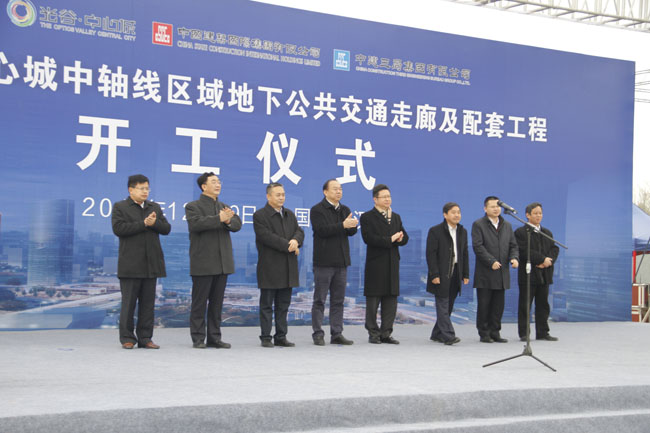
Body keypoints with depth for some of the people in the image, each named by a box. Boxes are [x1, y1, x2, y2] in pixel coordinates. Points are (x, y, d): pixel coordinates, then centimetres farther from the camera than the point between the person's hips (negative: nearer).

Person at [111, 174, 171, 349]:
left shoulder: (155, 207, 17)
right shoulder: (120, 207, 2)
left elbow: (166, 228, 10)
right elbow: (118, 228, -13)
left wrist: (154, 223, -11)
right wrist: (144, 224, -14)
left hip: (151, 263, 5)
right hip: (130, 265, -4)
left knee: (148, 302, 6)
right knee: (129, 302, -1)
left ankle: (145, 338, 11)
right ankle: (127, 338, 7)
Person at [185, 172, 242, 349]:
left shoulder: (224, 207, 17)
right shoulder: (193, 206, 0)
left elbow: (237, 224, 3)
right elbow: (195, 223, -19)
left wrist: (229, 221, -19)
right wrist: (219, 219, -25)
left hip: (222, 262, 6)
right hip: (203, 263, -5)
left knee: (217, 302, 8)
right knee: (199, 302, -1)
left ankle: (214, 338, 14)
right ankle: (198, 338, 5)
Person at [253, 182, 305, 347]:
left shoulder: (290, 215, 17)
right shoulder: (260, 215, -5)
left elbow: (299, 231, 8)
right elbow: (267, 236, -17)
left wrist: (296, 240, -16)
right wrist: (288, 246, -16)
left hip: (288, 268, 6)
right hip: (269, 267, -6)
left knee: (284, 304, 9)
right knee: (267, 304, 1)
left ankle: (281, 337, 14)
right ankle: (266, 337, 5)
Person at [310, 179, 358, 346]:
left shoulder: (345, 210, 15)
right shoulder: (317, 210, -4)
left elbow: (351, 232, 6)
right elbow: (322, 230, -18)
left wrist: (353, 226, -17)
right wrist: (343, 225, -25)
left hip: (341, 261, 6)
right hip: (323, 261, -6)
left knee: (338, 300, 8)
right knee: (319, 300, -1)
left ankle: (337, 334, 13)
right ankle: (318, 334, 4)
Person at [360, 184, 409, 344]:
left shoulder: (396, 217, 18)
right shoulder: (367, 217, -3)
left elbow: (404, 238, 14)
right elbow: (368, 238, -16)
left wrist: (400, 239, -10)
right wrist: (390, 240, -16)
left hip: (392, 265, 6)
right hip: (375, 265, -6)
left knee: (391, 300, 6)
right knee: (373, 301, 0)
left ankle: (386, 333, 14)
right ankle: (373, 334, 8)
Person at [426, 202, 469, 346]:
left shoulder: (462, 231, 13)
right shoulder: (435, 231, -6)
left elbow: (465, 254, 15)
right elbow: (430, 254, -9)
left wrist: (466, 274, 9)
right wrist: (434, 275, -15)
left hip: (455, 274, 6)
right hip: (441, 275, -6)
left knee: (448, 306, 8)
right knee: (442, 304, -8)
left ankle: (437, 334, 18)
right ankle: (448, 335, -11)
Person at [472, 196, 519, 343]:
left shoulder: (507, 226, 16)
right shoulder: (478, 225, -2)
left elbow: (513, 245, 15)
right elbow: (478, 246, -11)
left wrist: (514, 258, -6)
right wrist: (491, 262, -19)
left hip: (502, 273, 5)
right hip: (485, 274, -5)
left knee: (498, 305, 7)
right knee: (484, 305, 0)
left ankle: (495, 332, 15)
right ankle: (484, 334, 8)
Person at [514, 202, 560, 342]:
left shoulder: (547, 233, 18)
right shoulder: (521, 232, -3)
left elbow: (554, 249, 10)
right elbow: (524, 251, -14)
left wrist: (549, 260, -11)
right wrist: (543, 259, -16)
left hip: (544, 275, 6)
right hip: (528, 274, -6)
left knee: (543, 305, 8)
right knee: (525, 305, -2)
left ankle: (542, 333, 14)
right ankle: (523, 334, 2)